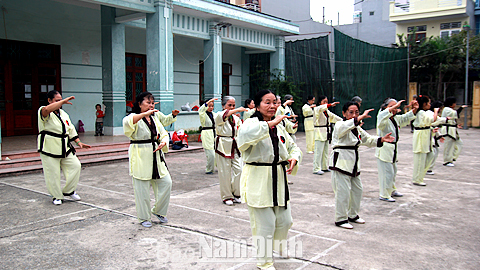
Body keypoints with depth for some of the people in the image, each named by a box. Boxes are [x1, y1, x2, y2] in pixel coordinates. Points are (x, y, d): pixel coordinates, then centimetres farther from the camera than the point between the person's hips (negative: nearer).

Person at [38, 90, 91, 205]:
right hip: (50, 149, -6)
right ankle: (57, 196, 19)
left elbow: (71, 129, 19)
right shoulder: (44, 112, -9)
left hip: (64, 147, 7)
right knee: (52, 174, 0)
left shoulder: (63, 114, 14)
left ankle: (69, 191, 21)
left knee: (75, 165, 3)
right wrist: (63, 101, -33)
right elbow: (46, 110, -35)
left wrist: (78, 142, 10)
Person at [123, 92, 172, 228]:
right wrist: (145, 114, -40)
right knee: (142, 189, 2)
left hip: (156, 156, 6)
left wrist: (163, 143, -8)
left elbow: (163, 134, 14)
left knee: (166, 183, 4)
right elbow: (128, 122, -32)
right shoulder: (135, 118, -8)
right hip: (140, 157, -6)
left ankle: (159, 211, 25)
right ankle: (144, 218, 20)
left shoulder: (155, 117, 13)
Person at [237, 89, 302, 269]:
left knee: (284, 221, 17)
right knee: (265, 225, 1)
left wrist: (293, 158, -3)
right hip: (257, 181, -7)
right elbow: (245, 134, -36)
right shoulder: (252, 123, -11)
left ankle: (278, 244, 49)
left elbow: (293, 147, 19)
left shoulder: (279, 126, 11)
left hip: (277, 179, 7)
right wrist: (269, 123, -37)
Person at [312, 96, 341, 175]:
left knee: (325, 151, 15)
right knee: (318, 151, -10)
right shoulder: (317, 110, -9)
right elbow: (320, 108, -32)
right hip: (319, 133, -9)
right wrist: (331, 105, -43)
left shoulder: (327, 111, 16)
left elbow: (333, 116, 26)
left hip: (326, 133, 9)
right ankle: (316, 169, -6)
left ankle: (324, 167, 26)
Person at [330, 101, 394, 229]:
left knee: (357, 189, 17)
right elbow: (344, 127, -37)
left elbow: (368, 139, 23)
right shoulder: (339, 125, -12)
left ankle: (353, 215, 34)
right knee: (343, 191, -8)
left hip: (353, 162, 9)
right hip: (341, 160, -9)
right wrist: (361, 117, -42)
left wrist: (381, 139, 6)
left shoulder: (357, 128, 14)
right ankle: (341, 219, 7)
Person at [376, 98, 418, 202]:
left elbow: (406, 118, 23)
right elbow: (382, 116, -41)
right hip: (384, 150, -9)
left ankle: (392, 190, 39)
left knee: (393, 171, 22)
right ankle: (384, 195, 7)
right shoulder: (383, 118, -17)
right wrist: (394, 107, -48)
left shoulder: (396, 118, 10)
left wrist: (414, 110, 6)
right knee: (387, 173, -5)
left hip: (393, 150, 9)